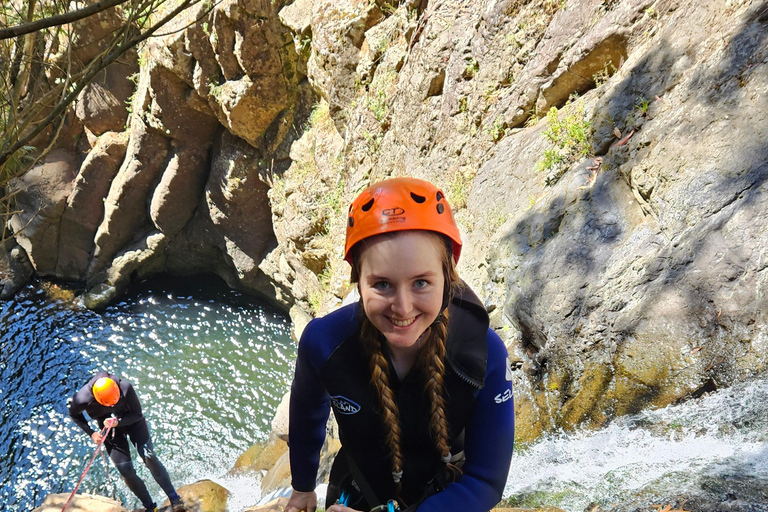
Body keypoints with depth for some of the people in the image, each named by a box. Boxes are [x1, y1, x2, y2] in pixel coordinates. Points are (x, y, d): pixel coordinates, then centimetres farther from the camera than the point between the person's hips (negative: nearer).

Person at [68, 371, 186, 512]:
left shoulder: (125, 388, -34)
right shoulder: (82, 399, -31)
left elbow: (137, 414, -18)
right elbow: (74, 415, -5)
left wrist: (118, 422, -35)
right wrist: (91, 433, -13)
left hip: (131, 420, -1)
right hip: (109, 427, 1)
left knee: (149, 457, -18)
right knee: (126, 471, -6)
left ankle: (174, 499, -7)